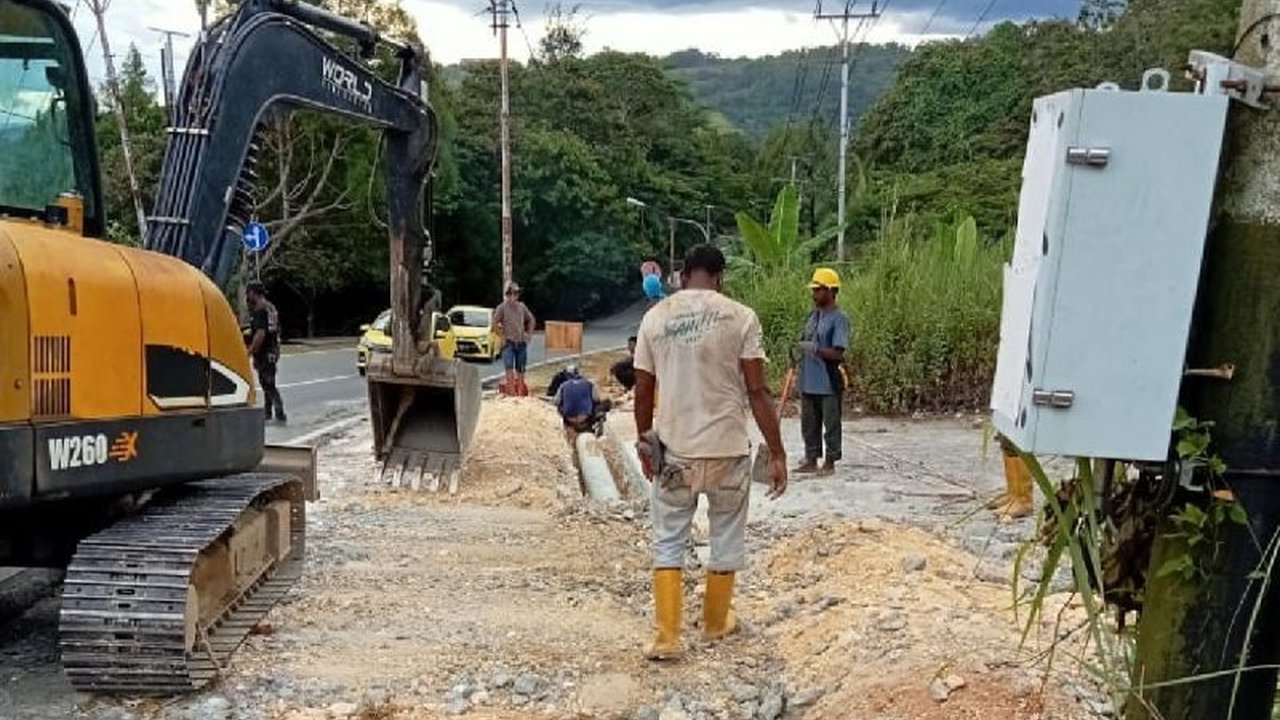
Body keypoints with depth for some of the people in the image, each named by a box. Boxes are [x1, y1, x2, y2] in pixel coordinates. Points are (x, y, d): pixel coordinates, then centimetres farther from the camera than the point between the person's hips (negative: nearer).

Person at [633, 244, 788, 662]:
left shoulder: (656, 317, 0)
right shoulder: (740, 317, -7)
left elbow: (642, 391, 4)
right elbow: (757, 392, -9)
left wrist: (644, 442, 19)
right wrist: (778, 454, -4)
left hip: (673, 451, 1)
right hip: (727, 450, -1)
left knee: (668, 543, 13)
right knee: (727, 541, 17)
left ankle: (668, 637, 8)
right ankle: (716, 623, 33)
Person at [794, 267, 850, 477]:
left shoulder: (839, 318, -11)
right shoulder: (813, 316, 12)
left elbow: (838, 353, -17)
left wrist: (815, 349, -23)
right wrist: (799, 350, 2)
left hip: (829, 383, -7)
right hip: (809, 381, 8)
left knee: (831, 424, 4)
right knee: (809, 423, 13)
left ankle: (830, 462, 13)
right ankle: (811, 460, 23)